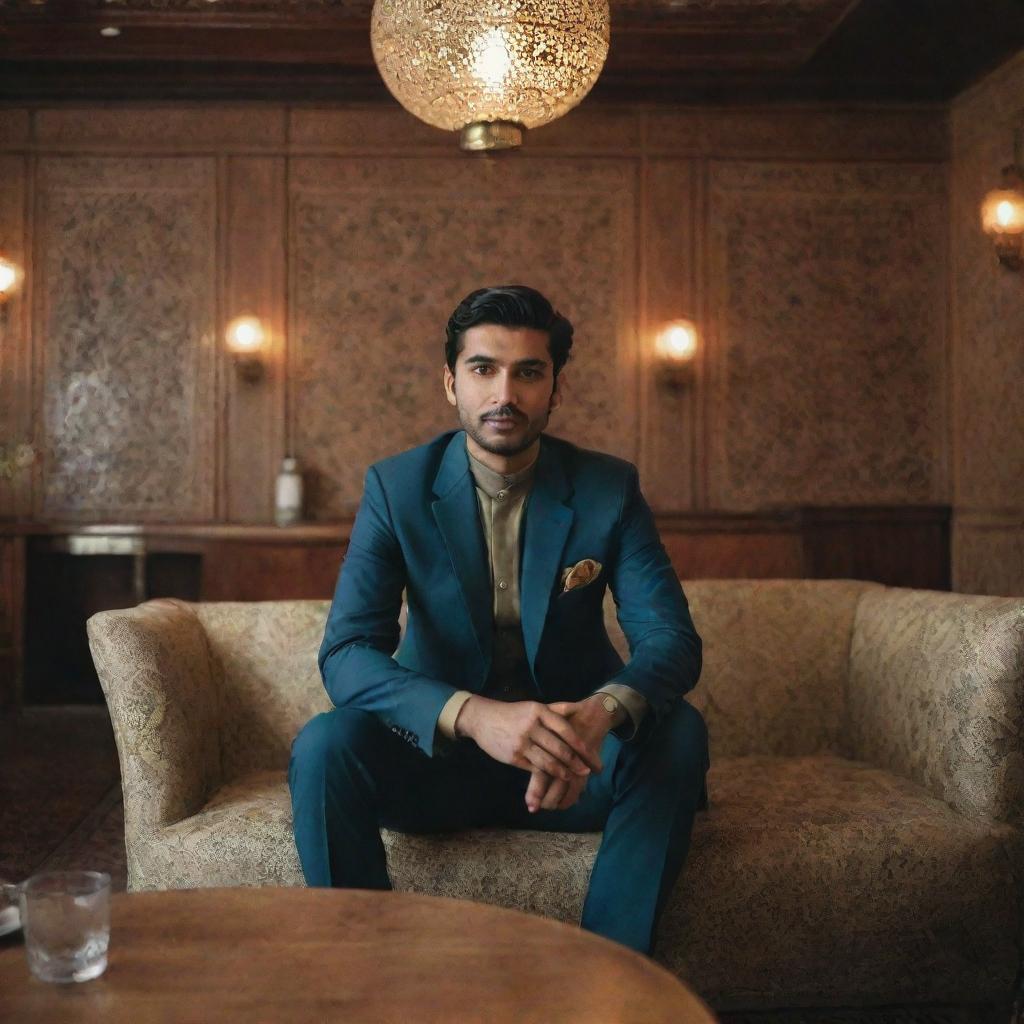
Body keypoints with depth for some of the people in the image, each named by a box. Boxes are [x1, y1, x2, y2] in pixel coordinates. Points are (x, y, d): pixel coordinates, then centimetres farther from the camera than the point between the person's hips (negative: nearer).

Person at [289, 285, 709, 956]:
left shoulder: (609, 490, -5)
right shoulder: (396, 488, -7)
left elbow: (672, 638, -12)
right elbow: (346, 653, -17)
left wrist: (603, 711, -38)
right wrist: (473, 715, -37)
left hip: (571, 758, 1)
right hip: (441, 754, 0)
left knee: (678, 734, -28)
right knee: (323, 745, -28)